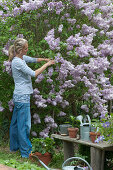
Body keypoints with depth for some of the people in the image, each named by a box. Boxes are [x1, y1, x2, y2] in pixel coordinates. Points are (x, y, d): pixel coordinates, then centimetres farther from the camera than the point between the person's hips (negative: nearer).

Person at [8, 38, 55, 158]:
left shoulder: (22, 58, 10)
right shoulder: (17, 62, -19)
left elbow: (34, 60, 21)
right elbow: (34, 74, -20)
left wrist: (45, 59, 4)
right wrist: (47, 64, -11)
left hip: (19, 96, 10)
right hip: (22, 97, -10)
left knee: (16, 122, 18)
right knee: (24, 124, -4)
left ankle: (14, 147, 30)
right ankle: (26, 151, 2)